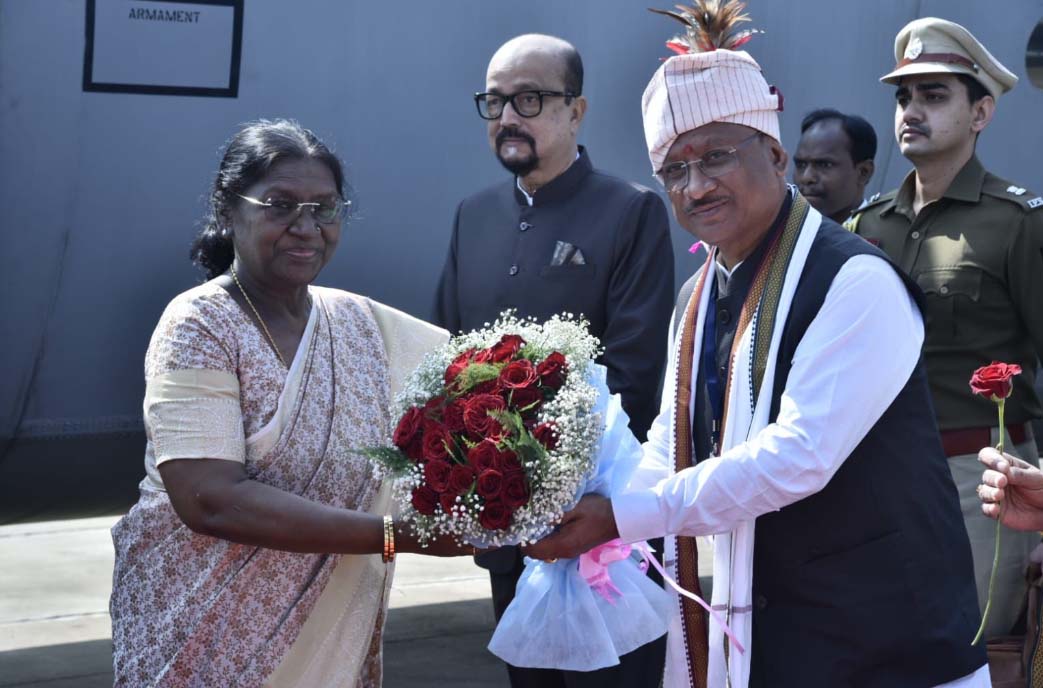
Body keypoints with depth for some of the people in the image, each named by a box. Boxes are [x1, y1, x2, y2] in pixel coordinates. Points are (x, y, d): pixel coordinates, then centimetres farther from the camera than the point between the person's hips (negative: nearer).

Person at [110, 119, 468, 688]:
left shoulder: (364, 323, 3)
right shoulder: (199, 325, -14)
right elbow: (211, 501, -24)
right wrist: (398, 535, -28)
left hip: (334, 640, 5)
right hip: (207, 640, -5)